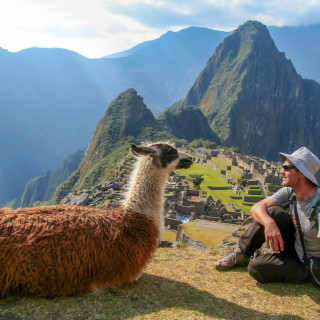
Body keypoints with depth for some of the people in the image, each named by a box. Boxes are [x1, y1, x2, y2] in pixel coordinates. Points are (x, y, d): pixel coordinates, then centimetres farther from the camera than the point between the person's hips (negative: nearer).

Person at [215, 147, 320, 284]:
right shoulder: (289, 192, -7)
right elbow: (256, 208, -16)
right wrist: (269, 224, -36)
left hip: (308, 266, -5)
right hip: (293, 246, 6)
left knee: (256, 267, -27)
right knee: (273, 212, -20)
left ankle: (256, 257, 9)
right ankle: (243, 253, -3)